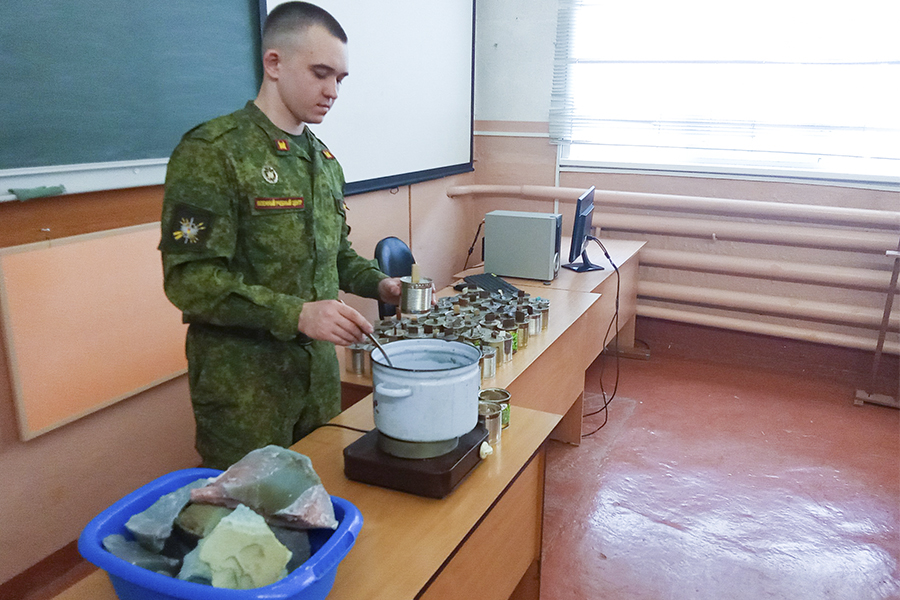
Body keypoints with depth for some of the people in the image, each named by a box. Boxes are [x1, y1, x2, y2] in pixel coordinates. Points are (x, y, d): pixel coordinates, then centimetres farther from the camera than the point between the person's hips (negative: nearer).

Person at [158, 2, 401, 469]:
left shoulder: (323, 159, 11)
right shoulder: (211, 153, -13)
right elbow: (189, 278, -19)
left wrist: (377, 283, 1)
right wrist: (296, 313, -28)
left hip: (318, 370, 7)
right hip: (243, 380, -6)